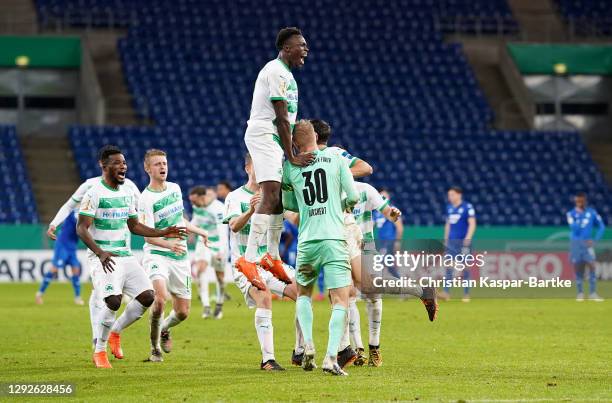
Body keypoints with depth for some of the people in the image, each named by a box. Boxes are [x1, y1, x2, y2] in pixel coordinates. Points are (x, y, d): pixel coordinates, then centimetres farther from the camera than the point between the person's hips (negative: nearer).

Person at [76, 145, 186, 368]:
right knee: (113, 301, -23)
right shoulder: (94, 194, -10)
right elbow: (81, 228, -15)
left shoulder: (127, 193, 13)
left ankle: (115, 332, 18)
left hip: (125, 256, 7)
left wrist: (164, 233, 13)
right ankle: (99, 351, -4)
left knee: (147, 297, -5)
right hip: (104, 258, -7)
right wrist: (100, 253, -29)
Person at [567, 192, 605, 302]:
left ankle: (593, 293, -10)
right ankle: (580, 293, 11)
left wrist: (595, 239, -3)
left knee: (592, 266, -12)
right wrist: (579, 216, -18)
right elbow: (574, 228, -14)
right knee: (578, 268, 2)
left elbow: (602, 226, 7)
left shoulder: (591, 212, 4)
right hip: (575, 243, 0)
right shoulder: (571, 214, 0)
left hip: (587, 243, 0)